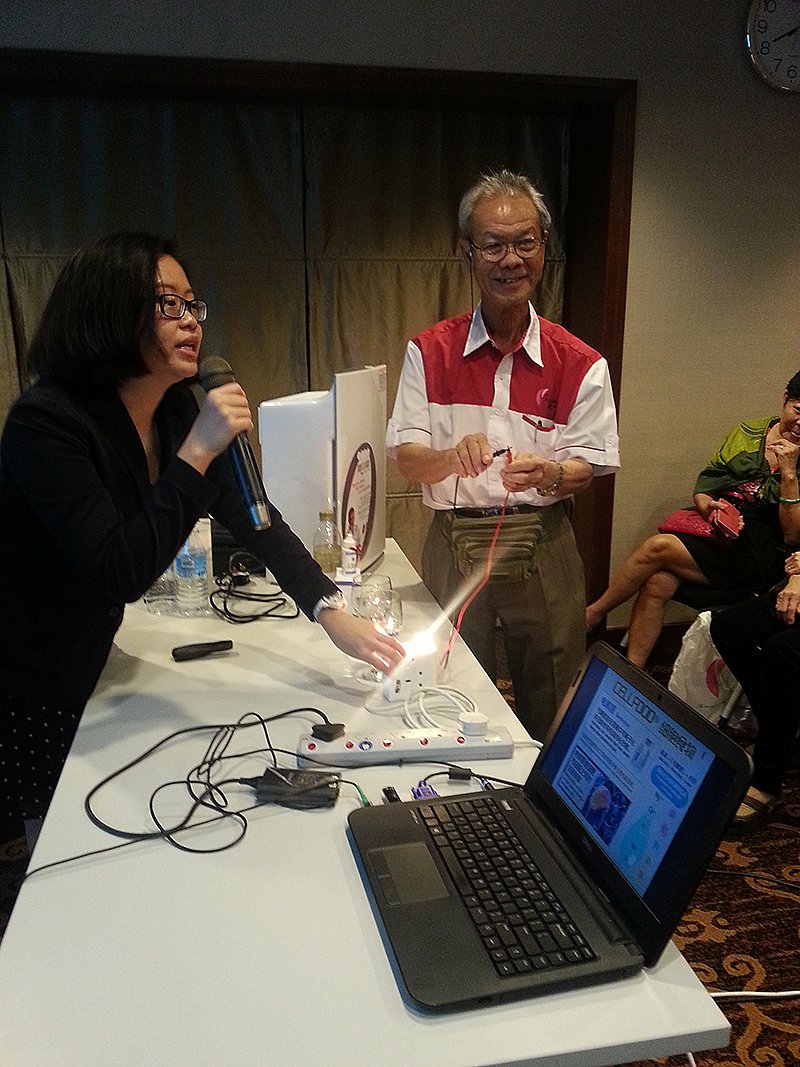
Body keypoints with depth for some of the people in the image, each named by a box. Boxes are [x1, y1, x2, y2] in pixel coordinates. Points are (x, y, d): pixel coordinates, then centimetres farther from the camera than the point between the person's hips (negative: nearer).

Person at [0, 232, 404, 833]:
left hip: (84, 666, 7)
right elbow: (117, 574, -33)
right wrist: (197, 451, -37)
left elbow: (252, 517, -7)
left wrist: (332, 613, -17)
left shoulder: (175, 413, -4)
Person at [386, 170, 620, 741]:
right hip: (454, 540, 1)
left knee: (549, 704, 9)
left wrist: (545, 474, -24)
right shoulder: (430, 351, 0)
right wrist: (453, 457, -23)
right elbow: (404, 458, -1)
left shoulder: (580, 364, -2)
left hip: (542, 544, 0)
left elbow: (587, 468, -1)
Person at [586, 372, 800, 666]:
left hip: (756, 556, -5)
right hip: (713, 529, 5)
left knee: (657, 547, -24)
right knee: (658, 583, -23)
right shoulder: (748, 432, 12)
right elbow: (704, 484, 14)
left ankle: (593, 614, -3)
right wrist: (708, 507, -9)